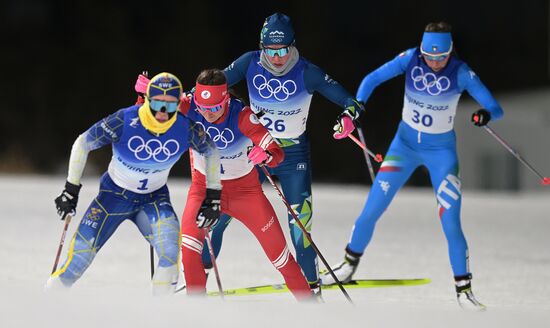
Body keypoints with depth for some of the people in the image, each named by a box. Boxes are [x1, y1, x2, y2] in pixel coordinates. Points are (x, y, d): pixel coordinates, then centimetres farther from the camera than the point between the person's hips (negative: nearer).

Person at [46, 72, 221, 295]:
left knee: (169, 249, -28)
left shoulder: (185, 129, -18)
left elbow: (211, 151, 3)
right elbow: (83, 143, -12)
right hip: (116, 193, -1)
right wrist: (71, 190, -10)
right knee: (81, 254, -11)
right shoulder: (125, 122, -25)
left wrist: (212, 197, 3)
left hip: (154, 198, 1)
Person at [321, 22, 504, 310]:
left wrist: (486, 115, -43)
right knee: (372, 210, -2)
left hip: (441, 151, -2)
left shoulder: (461, 73, -19)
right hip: (405, 143, 2)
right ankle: (348, 266, 21)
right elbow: (372, 79, -8)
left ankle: (463, 288, 4)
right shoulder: (411, 59, -14)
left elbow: (496, 109, -20)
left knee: (451, 224, -11)